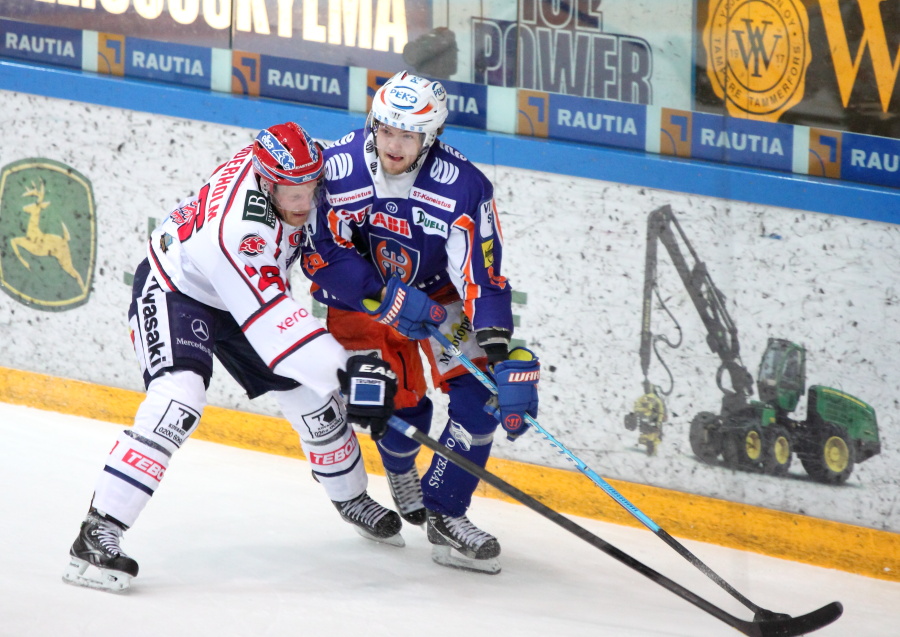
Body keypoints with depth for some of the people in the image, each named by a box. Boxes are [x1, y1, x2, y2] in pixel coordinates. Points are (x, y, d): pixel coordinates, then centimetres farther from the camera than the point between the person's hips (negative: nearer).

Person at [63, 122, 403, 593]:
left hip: (242, 294, 8)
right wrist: (348, 370, -42)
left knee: (312, 393, 8)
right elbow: (273, 324, -41)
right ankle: (97, 536, -32)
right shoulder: (234, 230, -42)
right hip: (174, 289, -8)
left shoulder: (298, 174, -19)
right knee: (178, 399, -31)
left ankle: (350, 497, 36)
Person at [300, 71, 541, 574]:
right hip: (361, 296, -1)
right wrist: (390, 301, -27)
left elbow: (484, 280, -27)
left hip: (439, 293, 1)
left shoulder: (464, 188, -26)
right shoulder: (338, 168, -25)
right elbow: (321, 254, -19)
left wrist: (502, 354, -39)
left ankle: (443, 514, -6)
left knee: (481, 391, -16)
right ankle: (401, 470, 28)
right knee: (401, 405, -9)